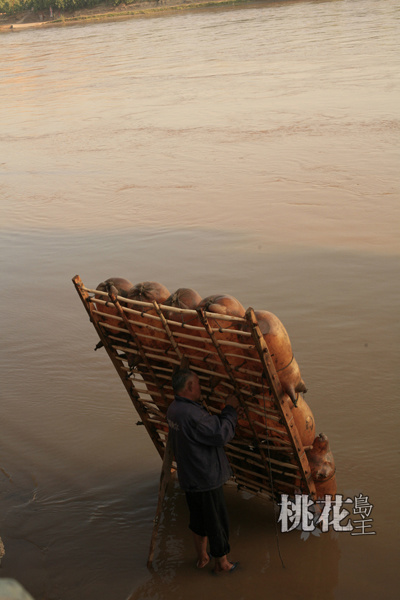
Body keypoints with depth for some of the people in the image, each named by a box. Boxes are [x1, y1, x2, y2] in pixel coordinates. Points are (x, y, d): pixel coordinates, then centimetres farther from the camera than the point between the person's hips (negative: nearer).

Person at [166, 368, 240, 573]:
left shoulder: (173, 409, 1)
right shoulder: (192, 415, -31)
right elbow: (222, 434, -26)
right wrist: (230, 409, -15)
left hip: (188, 477, 9)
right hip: (206, 479, -9)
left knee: (199, 518, 25)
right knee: (217, 521, 10)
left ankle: (202, 557, 42)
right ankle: (222, 563, 26)